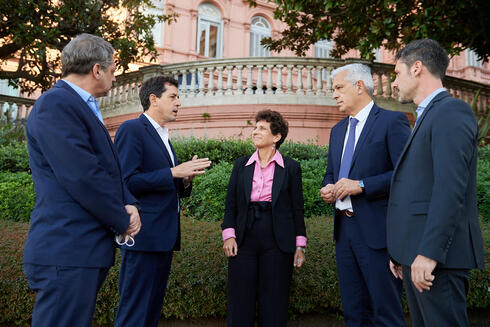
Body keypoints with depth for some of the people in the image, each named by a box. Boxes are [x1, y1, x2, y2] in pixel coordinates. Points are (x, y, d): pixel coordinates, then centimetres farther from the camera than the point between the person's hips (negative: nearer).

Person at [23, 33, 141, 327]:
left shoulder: (85, 108, 18)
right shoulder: (56, 104, -14)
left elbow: (108, 170, 18)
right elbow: (82, 176, -21)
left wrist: (129, 205, -1)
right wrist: (123, 221, -9)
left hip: (88, 249, 10)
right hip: (67, 252, -10)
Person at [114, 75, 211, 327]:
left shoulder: (163, 137, 21)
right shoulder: (132, 130, -7)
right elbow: (127, 181, -17)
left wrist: (186, 179, 3)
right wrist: (173, 172, -17)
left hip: (163, 237, 9)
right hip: (144, 235, -9)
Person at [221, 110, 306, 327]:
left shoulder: (291, 167, 3)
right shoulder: (241, 165, 10)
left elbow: (297, 208, 4)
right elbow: (230, 203, 9)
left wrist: (300, 245, 0)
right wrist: (228, 235, -3)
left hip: (277, 243, -2)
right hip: (244, 241, 2)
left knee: (274, 307, 5)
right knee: (240, 304, 5)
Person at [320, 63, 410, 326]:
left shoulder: (391, 122, -6)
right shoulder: (337, 130, 17)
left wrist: (361, 185, -19)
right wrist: (328, 189, 4)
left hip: (377, 230, -7)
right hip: (345, 229, 7)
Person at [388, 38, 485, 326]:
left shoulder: (451, 111, -9)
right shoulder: (427, 116, 20)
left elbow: (451, 187, -20)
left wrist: (429, 253, -23)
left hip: (437, 253, -9)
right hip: (416, 254, 9)